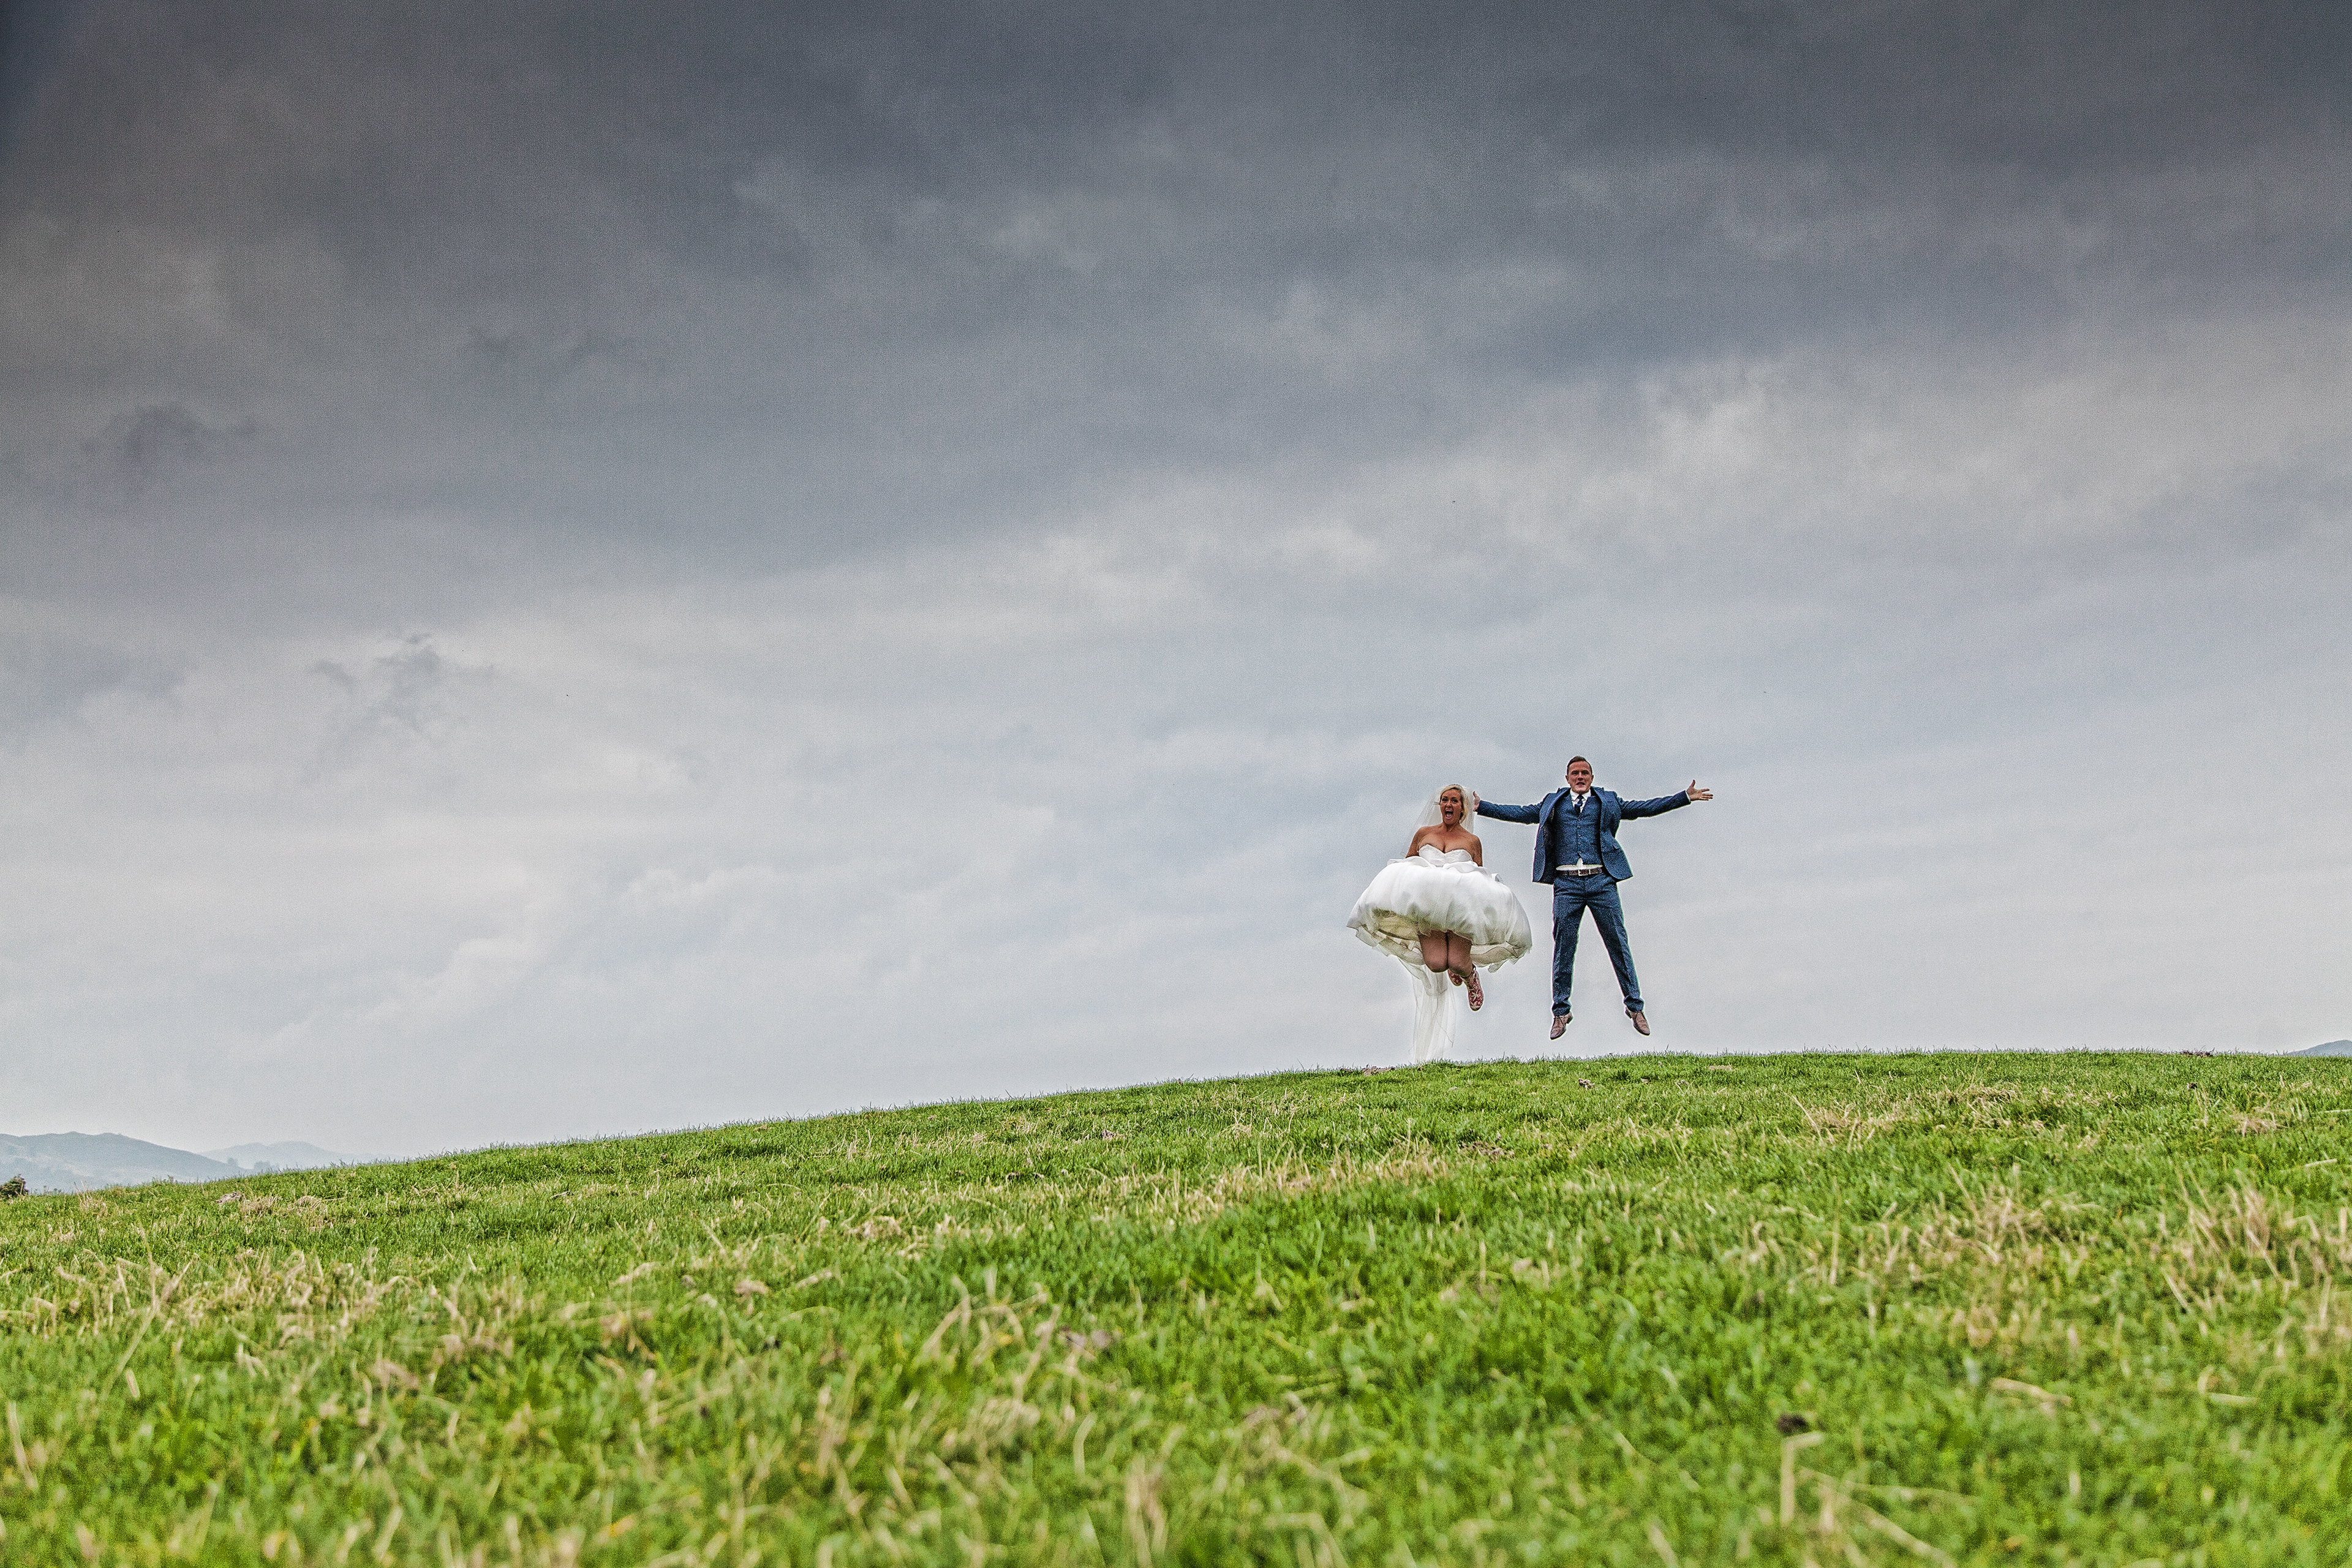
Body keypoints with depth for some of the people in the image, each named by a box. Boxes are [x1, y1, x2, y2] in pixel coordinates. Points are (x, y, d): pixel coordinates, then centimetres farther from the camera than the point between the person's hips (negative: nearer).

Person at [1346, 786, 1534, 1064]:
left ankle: (1471, 975, 16)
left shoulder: (1472, 841, 18)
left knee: (1457, 963, -24)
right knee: (1436, 965, -24)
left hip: (1461, 905, -1)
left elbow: (1482, 881, 20)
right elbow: (1405, 866, 25)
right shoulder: (1423, 834, 20)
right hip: (1427, 905, 1)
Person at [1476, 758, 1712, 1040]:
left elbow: (1645, 808, 12)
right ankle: (1561, 1011, 10)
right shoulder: (1552, 803, 18)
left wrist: (1686, 797, 5)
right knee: (1563, 946, 2)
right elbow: (1518, 813, 18)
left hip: (1601, 881, 0)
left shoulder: (1607, 802, 16)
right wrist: (1480, 806, 11)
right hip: (1566, 883, 0)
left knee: (1618, 943, 0)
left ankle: (1634, 1006, 8)